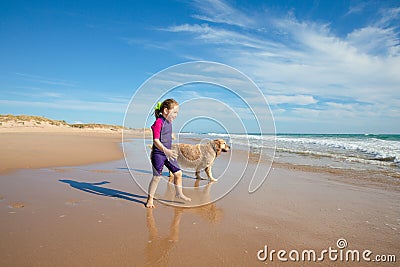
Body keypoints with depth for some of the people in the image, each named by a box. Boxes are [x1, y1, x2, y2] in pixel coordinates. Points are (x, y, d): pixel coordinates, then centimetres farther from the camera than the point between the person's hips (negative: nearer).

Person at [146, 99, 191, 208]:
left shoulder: (169, 122, 9)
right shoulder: (159, 122, -17)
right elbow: (156, 140, -23)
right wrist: (166, 150, -34)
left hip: (167, 153, 8)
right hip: (158, 154, -8)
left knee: (178, 173, 9)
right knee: (156, 177, -2)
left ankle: (179, 193, 28)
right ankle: (150, 199, 16)